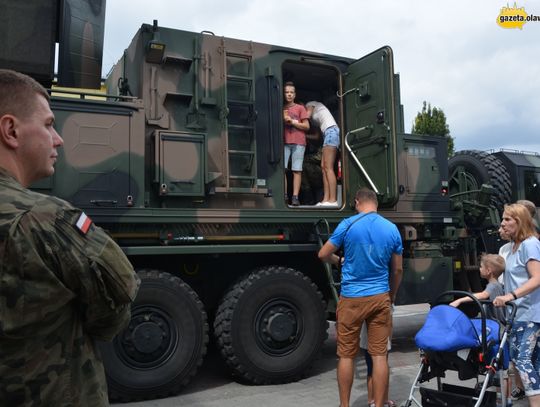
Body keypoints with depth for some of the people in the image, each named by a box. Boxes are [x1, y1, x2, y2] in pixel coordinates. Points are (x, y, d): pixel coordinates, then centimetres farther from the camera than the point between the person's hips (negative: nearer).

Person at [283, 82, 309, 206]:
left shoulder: (300, 108, 13)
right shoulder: (282, 109, 19)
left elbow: (306, 126, 7)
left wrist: (292, 121, -3)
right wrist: (283, 119, 3)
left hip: (298, 143, -2)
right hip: (284, 142, 2)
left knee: (297, 170, -7)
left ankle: (295, 197, -10)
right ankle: (284, 195, -7)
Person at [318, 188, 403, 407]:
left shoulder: (348, 225, -7)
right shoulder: (392, 229, 4)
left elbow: (323, 255, -1)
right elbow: (397, 269, 10)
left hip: (351, 298, -2)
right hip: (380, 298, 3)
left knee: (346, 355, 8)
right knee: (379, 355, 6)